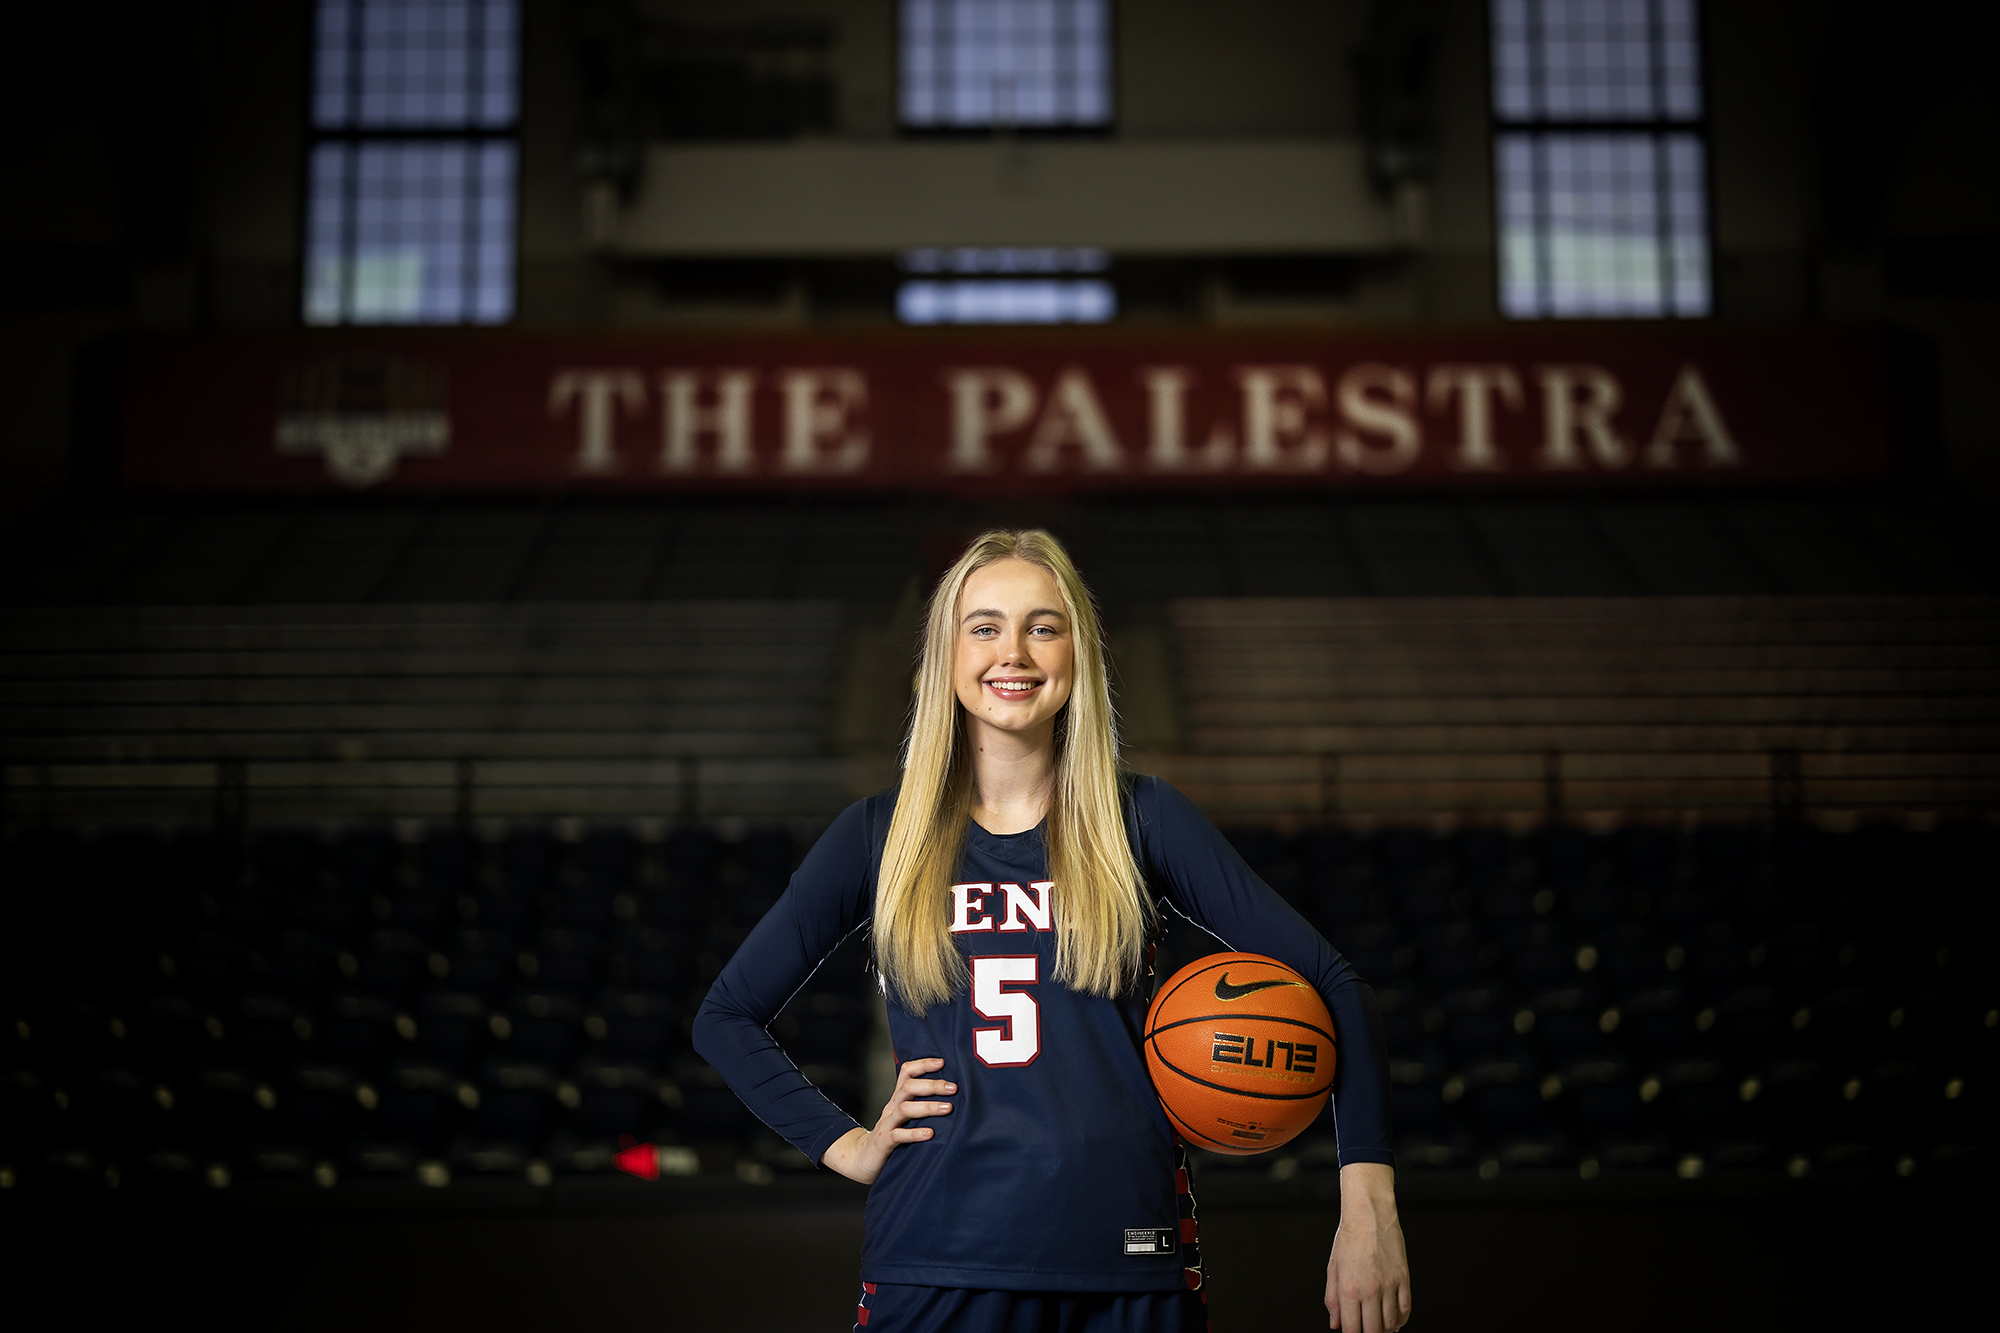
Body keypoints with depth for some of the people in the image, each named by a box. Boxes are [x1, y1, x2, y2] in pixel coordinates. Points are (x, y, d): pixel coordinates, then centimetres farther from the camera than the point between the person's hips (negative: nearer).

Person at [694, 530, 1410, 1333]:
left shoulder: (1140, 821, 2)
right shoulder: (880, 836, 5)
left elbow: (1332, 988, 0)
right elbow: (726, 1017, 13)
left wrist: (1370, 1208, -10)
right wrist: (843, 1144, 0)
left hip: (1128, 1267, 0)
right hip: (934, 1262, 0)